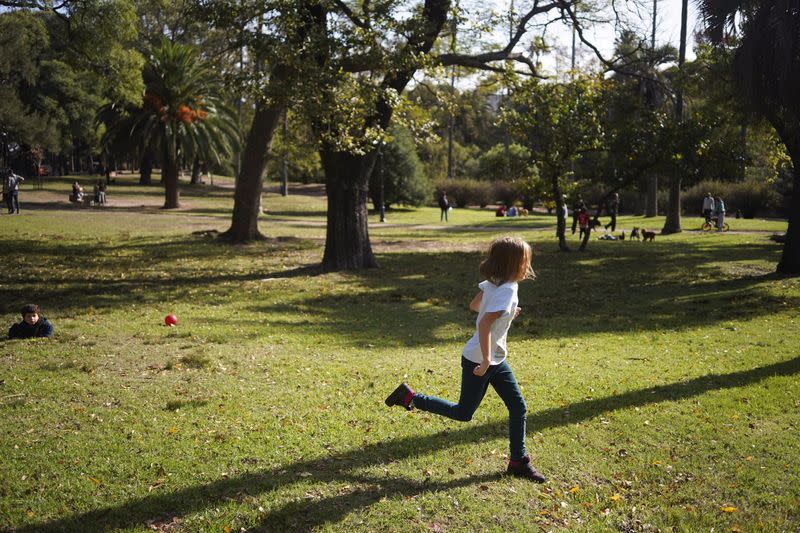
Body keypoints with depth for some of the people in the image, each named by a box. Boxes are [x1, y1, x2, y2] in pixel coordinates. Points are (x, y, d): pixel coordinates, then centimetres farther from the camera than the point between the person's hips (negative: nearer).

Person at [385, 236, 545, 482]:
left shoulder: (492, 282, 1)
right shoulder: (507, 290, -25)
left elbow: (474, 305, 16)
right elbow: (484, 325, -32)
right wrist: (486, 361, -27)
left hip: (496, 360, 9)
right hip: (478, 361, -9)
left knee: (518, 406, 9)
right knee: (463, 413, 6)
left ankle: (519, 462, 20)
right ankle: (410, 397, 15)